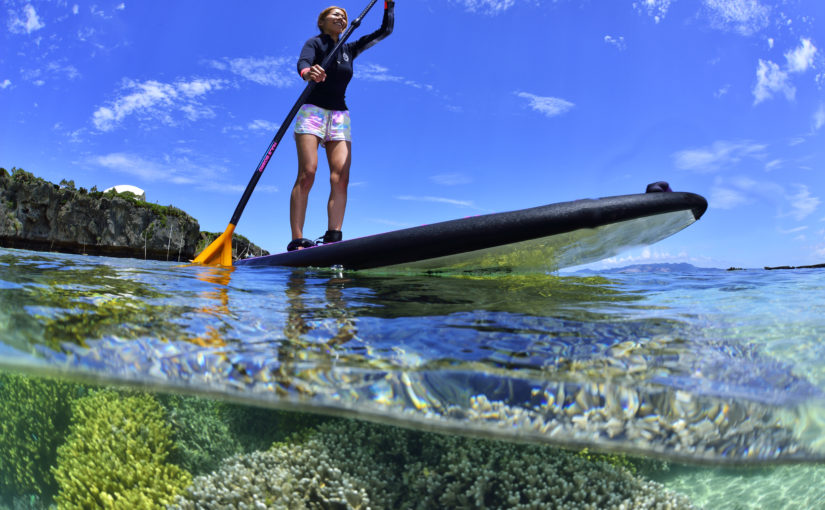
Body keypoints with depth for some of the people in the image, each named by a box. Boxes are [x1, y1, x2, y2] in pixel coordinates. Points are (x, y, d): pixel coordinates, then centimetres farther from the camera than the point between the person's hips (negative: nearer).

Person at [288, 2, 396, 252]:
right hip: (312, 112, -5)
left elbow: (385, 30, 25)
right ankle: (297, 241, -24)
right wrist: (308, 72, -41)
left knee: (341, 177, -13)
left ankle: (333, 240, -22)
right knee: (307, 173, -19)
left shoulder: (349, 50, 21)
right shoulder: (315, 43, 5)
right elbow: (302, 63, -18)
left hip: (340, 118, 5)